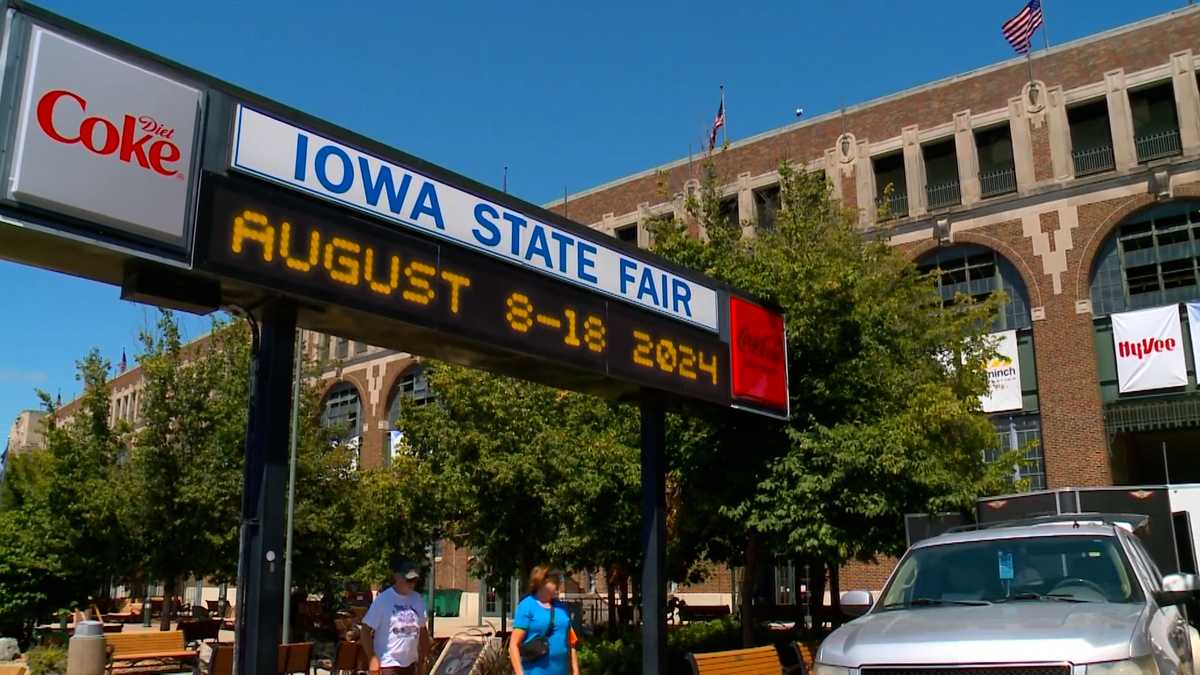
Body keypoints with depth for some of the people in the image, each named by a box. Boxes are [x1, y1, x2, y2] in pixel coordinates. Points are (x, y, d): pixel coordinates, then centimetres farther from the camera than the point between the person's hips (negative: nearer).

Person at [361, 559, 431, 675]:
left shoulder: (417, 599, 5)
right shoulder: (383, 599, -12)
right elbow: (366, 630, -12)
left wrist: (422, 660, 11)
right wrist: (372, 659, -17)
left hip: (410, 664, 6)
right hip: (387, 664, -6)